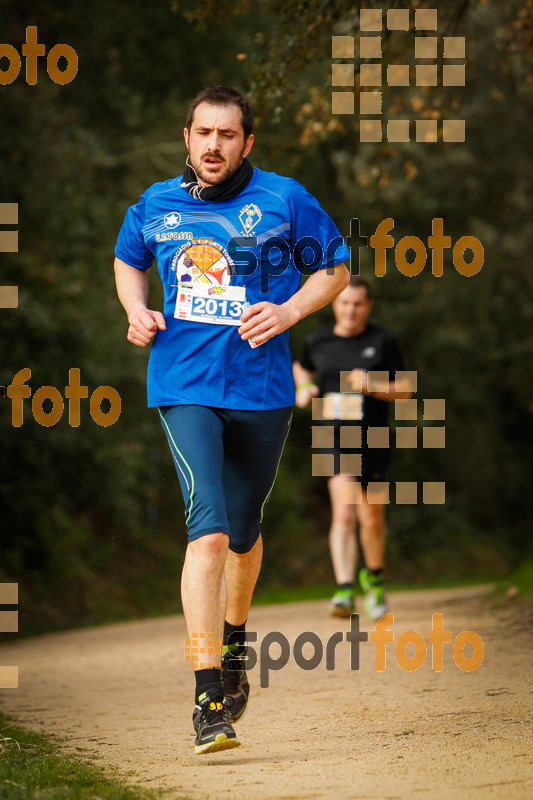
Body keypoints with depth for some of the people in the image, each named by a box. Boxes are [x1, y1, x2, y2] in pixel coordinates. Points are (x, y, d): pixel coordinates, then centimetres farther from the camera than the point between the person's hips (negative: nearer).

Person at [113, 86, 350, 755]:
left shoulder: (284, 201, -1)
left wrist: (288, 311, -9)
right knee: (208, 529, -17)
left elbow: (334, 268, 9)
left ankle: (234, 642, 46)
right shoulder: (155, 206, 6)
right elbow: (127, 260, 25)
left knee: (242, 533, 15)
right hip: (184, 390, -1)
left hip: (261, 391, 1)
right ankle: (208, 695, -21)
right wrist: (136, 311, 5)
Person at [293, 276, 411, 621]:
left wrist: (371, 385, -18)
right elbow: (301, 368, 27)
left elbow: (404, 391, 0)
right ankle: (345, 590, -27)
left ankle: (375, 576, 39)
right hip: (334, 437, 0)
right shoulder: (318, 341, 5)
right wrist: (304, 388, 5)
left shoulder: (383, 342, 0)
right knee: (343, 513, -19)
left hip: (373, 440, 1)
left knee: (371, 518, 11)